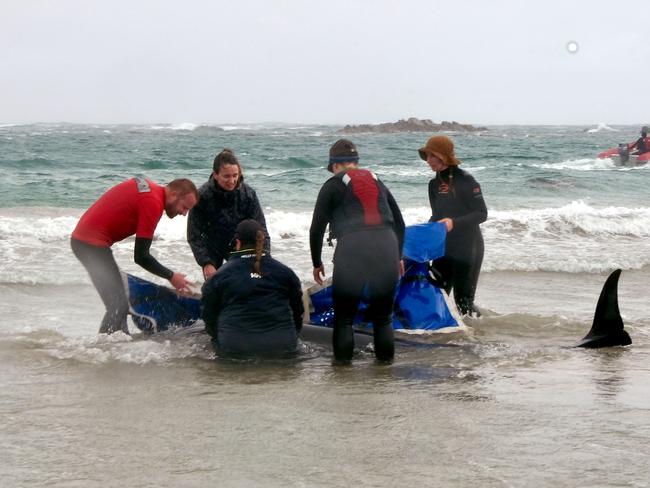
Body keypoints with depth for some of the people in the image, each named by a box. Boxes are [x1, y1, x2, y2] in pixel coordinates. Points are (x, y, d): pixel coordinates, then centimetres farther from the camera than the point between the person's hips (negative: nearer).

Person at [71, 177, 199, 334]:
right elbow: (141, 257, -18)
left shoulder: (148, 186, 8)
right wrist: (171, 277, -7)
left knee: (118, 303, 14)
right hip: (92, 243, -10)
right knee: (119, 305, -13)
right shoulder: (153, 203, -20)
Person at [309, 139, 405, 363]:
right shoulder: (377, 182, 24)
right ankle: (385, 361, 16)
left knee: (344, 317, 9)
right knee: (382, 316, 16)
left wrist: (317, 263, 21)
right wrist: (398, 257, 38)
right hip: (387, 249, 4)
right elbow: (399, 223, 28)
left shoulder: (333, 185, 11)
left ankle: (343, 361, 6)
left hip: (352, 251, -4)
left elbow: (316, 229, 9)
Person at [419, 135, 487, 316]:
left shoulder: (465, 180, -13)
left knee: (463, 301, -4)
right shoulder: (434, 184, 8)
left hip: (467, 248, -7)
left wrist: (454, 222, -27)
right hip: (443, 247, 7)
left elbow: (481, 213, -15)